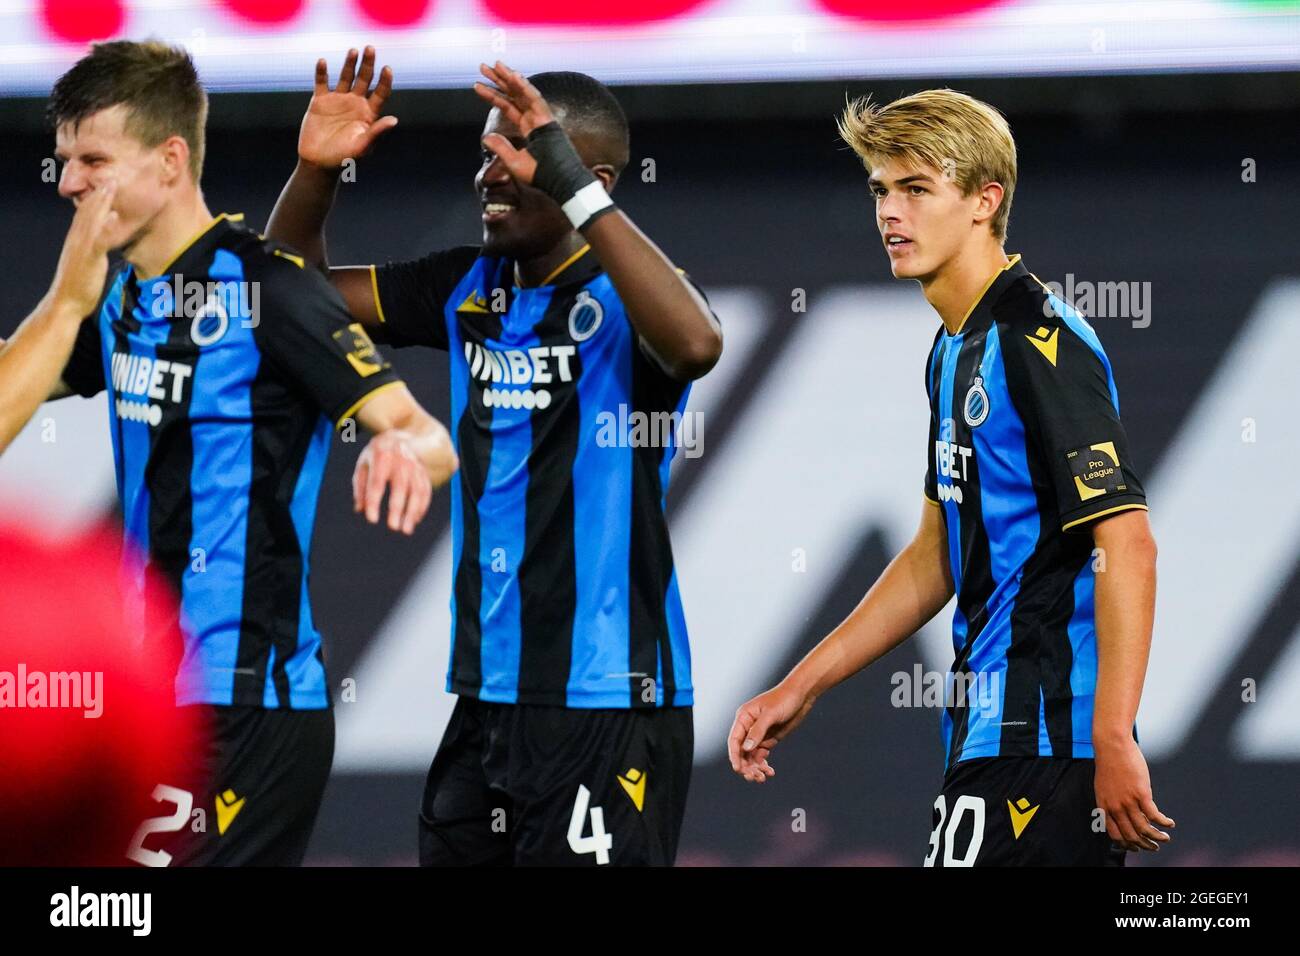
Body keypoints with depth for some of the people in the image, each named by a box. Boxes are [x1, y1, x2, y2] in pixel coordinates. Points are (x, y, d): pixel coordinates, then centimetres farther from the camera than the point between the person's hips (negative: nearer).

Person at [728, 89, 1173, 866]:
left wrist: (1114, 742, -25)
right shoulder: (957, 350, 18)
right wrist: (801, 688, 24)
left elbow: (1127, 544, -19)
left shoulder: (1042, 343, -13)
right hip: (995, 735, 9)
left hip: (1041, 742, -9)